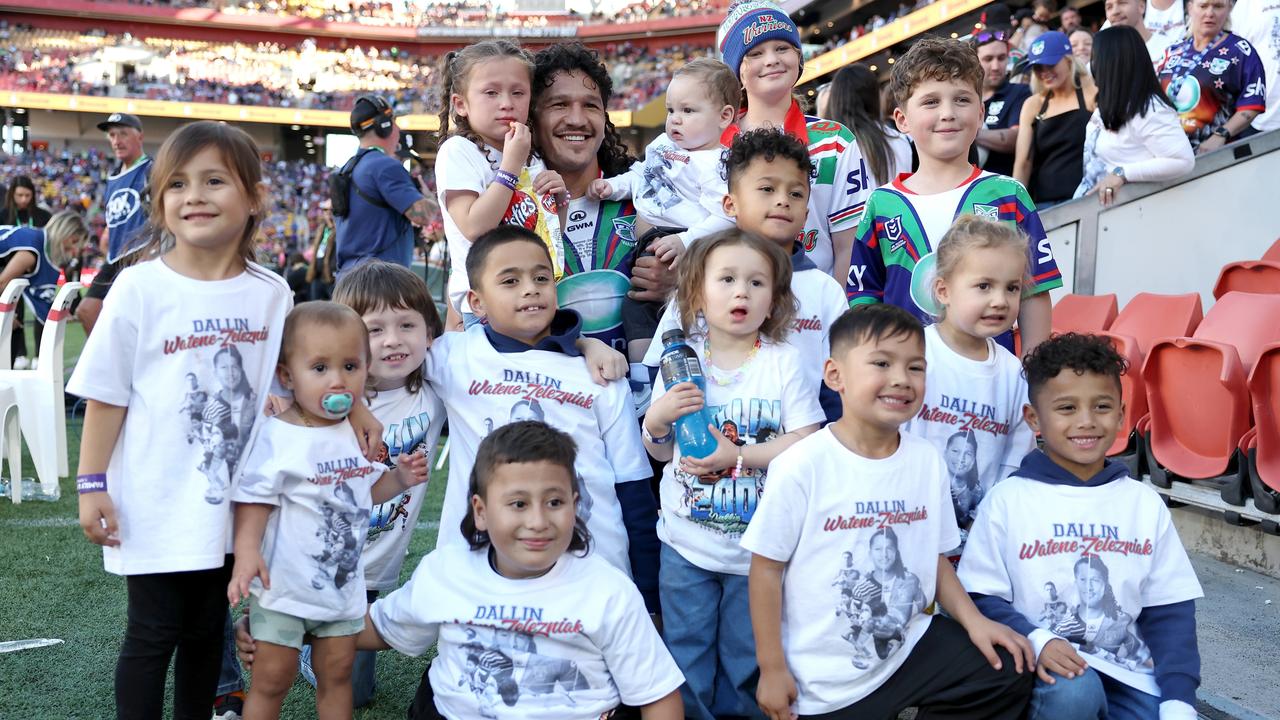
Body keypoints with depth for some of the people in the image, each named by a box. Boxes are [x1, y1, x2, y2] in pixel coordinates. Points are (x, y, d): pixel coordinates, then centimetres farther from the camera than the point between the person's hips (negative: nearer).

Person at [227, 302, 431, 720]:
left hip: (344, 583, 5)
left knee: (337, 674, 17)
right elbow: (255, 500, -18)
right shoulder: (276, 436, -18)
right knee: (271, 681, 7)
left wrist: (400, 479, -2)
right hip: (284, 587, -5)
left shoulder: (360, 432, 1)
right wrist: (246, 552, -32)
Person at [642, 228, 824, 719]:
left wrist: (738, 456, -24)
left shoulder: (785, 362, -7)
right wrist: (657, 418, -17)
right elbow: (659, 451, 4)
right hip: (686, 542, 1)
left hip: (758, 545, -1)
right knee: (686, 649, 13)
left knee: (746, 655, 15)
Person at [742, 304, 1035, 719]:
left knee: (1010, 674, 2)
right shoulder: (804, 467, -18)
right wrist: (772, 668, -10)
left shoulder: (928, 461, -2)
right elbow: (767, 567, -12)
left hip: (911, 644, 5)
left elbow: (934, 558, 10)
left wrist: (974, 621, -4)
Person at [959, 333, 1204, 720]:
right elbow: (982, 598, -4)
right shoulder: (1008, 500, -3)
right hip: (1048, 672, -2)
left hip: (1128, 674, 3)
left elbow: (1170, 610, 6)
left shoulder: (1145, 504, 7)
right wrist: (1036, 640, -23)